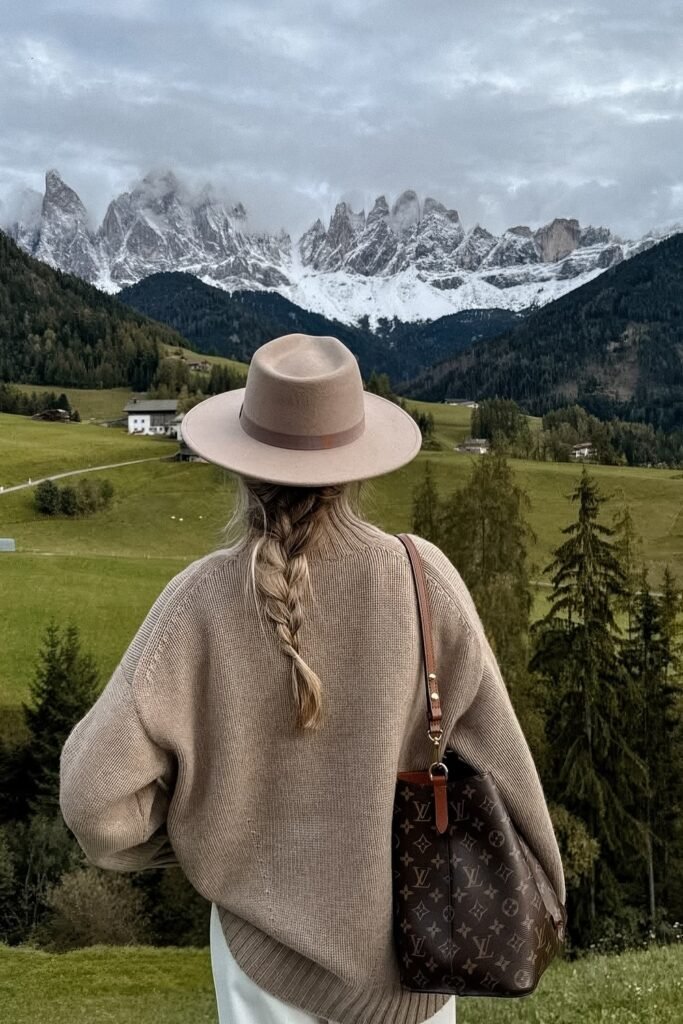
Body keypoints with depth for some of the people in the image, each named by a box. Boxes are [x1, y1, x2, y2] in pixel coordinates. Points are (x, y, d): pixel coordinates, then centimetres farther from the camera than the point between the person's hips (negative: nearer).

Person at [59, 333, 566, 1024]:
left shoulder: (202, 600, -22)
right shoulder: (422, 577, -20)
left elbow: (98, 795, -20)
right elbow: (494, 754, -13)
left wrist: (186, 837, 1)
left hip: (269, 932, 0)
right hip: (408, 928, 1)